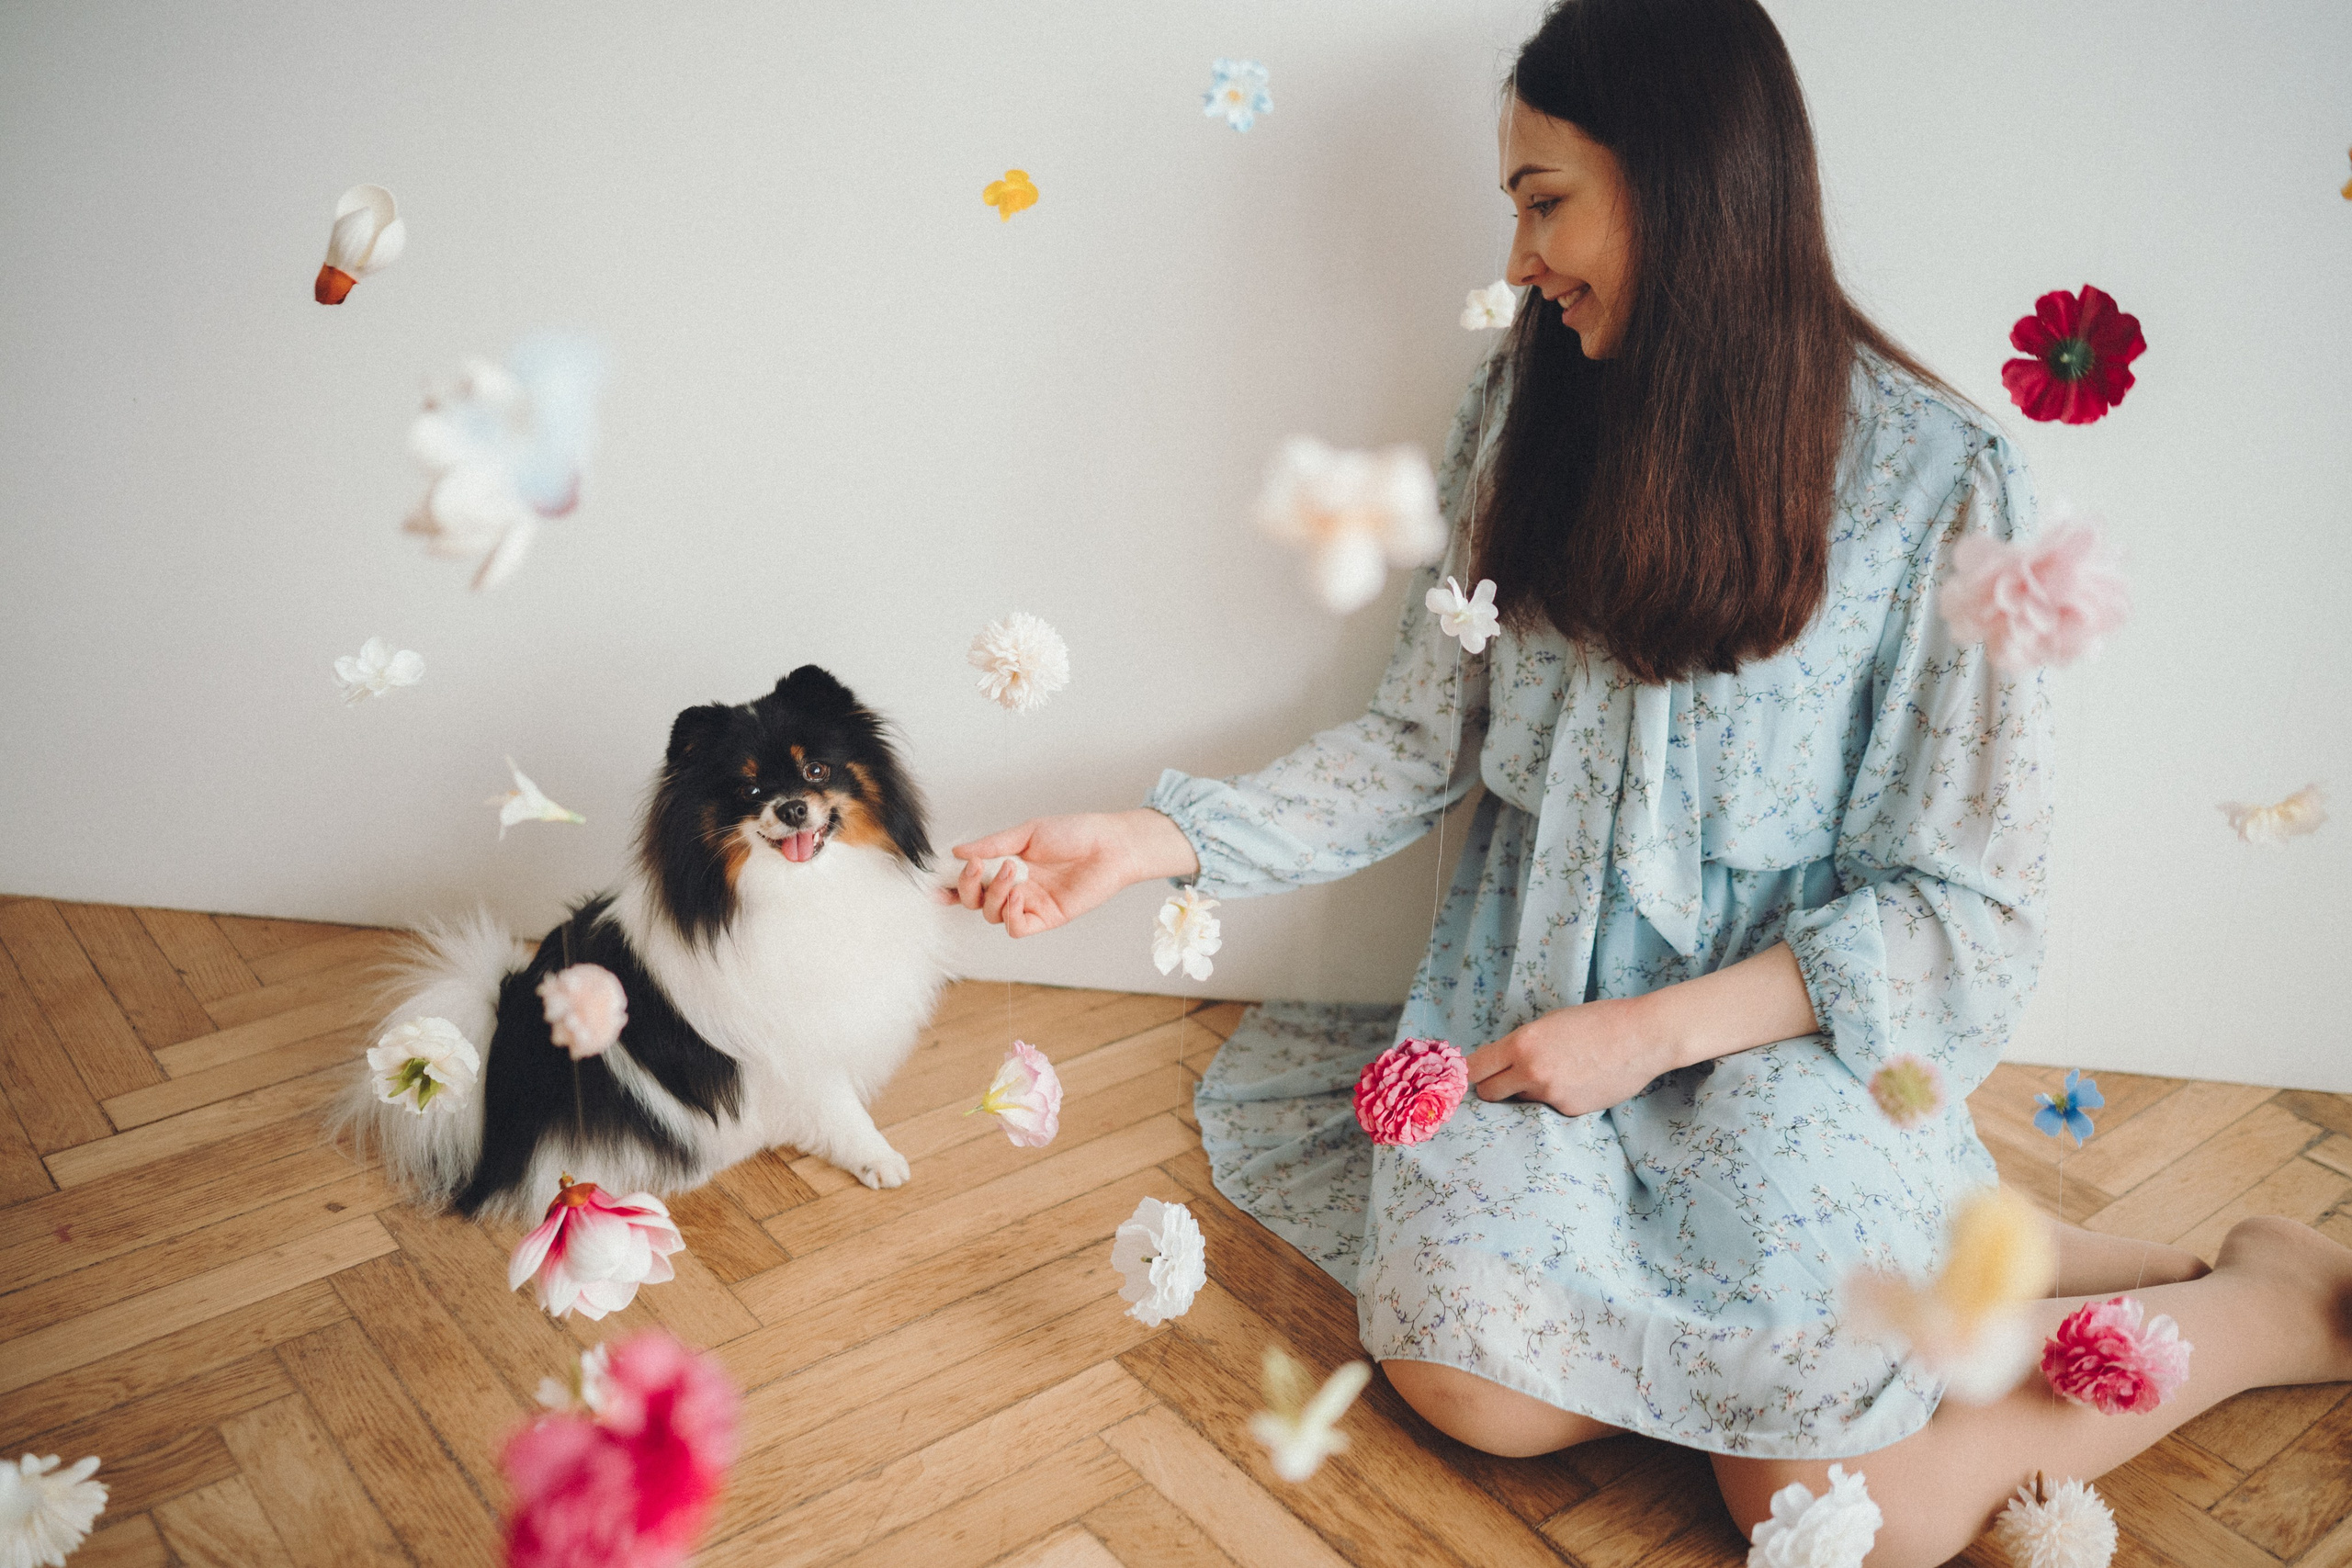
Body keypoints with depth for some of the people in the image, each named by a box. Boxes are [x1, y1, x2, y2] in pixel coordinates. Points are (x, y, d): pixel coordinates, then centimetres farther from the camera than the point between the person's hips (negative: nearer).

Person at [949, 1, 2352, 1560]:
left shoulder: (1936, 477, -12)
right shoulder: (1531, 409, 0)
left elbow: (1965, 910, -10)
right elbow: (1423, 742, 2)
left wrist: (1654, 1030, -17)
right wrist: (1157, 840, -10)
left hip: (1794, 1033, -4)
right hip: (1542, 990, 4)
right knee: (1473, 1375, -20)